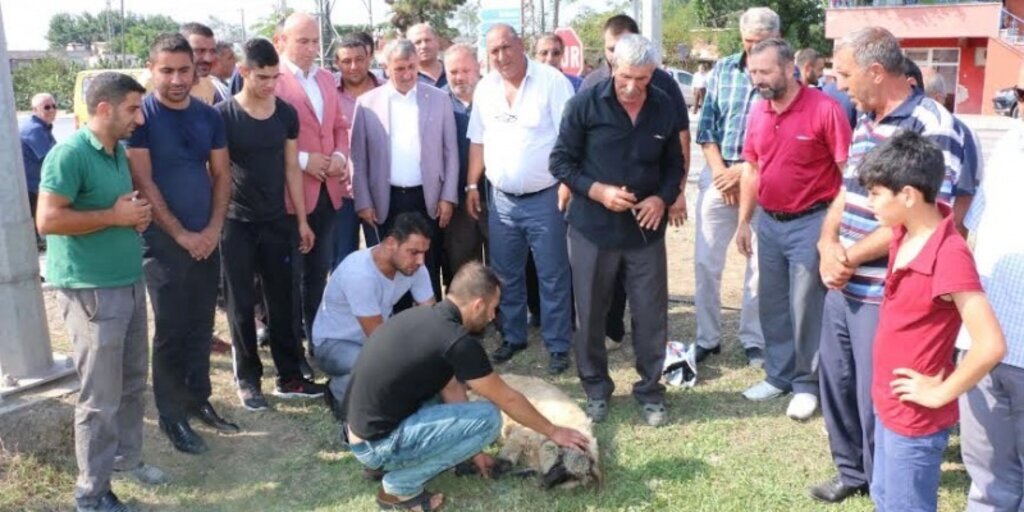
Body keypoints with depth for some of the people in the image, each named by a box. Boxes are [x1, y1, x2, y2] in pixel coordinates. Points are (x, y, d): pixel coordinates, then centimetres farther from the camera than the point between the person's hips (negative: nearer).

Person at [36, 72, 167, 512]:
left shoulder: (119, 151, 11)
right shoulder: (69, 153, -16)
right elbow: (48, 220, -22)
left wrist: (137, 213, 3)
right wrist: (115, 216, -17)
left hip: (130, 283, 9)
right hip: (91, 291, -9)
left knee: (133, 382, 19)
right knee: (101, 398, 0)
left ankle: (126, 457, 37)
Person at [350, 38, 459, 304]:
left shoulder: (439, 99, 2)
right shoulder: (367, 102, 0)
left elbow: (450, 152, 4)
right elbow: (358, 157, 3)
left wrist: (448, 197, -1)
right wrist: (363, 202, -2)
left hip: (428, 199, 0)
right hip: (384, 201, 0)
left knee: (429, 272, 7)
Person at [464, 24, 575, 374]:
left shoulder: (551, 81, -10)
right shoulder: (485, 88, 6)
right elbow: (478, 141, 12)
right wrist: (472, 185, 9)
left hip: (545, 198, -5)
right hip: (501, 199, 5)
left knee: (553, 277, 3)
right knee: (505, 276, 15)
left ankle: (558, 346, 15)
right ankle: (512, 336, 31)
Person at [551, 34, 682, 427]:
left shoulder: (665, 108, -2)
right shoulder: (585, 103, -10)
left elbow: (673, 163, 10)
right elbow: (561, 161, -6)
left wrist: (663, 198, -9)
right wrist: (598, 191, -19)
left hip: (646, 230, 2)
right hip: (592, 228, -2)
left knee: (652, 315, 8)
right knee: (591, 314, 10)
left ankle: (650, 390, 27)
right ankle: (596, 389, 29)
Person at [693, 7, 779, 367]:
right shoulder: (723, 69, 4)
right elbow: (706, 126, 5)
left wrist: (743, 170, -11)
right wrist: (720, 171, -6)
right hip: (718, 175, 3)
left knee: (760, 265, 5)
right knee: (706, 261, 5)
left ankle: (754, 340, 19)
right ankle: (707, 338, 18)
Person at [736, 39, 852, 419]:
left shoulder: (824, 108, -15)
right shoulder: (758, 111, 4)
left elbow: (848, 170, -13)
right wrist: (744, 221, 13)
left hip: (810, 222, -6)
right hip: (768, 222, 6)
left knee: (806, 308, 3)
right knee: (772, 305, 14)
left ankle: (807, 383, 19)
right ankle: (778, 375, 29)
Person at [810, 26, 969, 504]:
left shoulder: (931, 126, -16)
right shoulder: (864, 123, 10)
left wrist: (850, 258, -15)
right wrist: (828, 246, -5)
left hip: (886, 294, -8)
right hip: (842, 286, 8)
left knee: (876, 399, 5)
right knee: (835, 382, 18)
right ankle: (852, 471, 39)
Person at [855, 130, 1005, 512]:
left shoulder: (950, 256, -28)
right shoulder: (904, 234, -3)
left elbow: (990, 346, -31)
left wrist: (941, 393, -19)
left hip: (917, 418, -8)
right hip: (888, 403, 8)